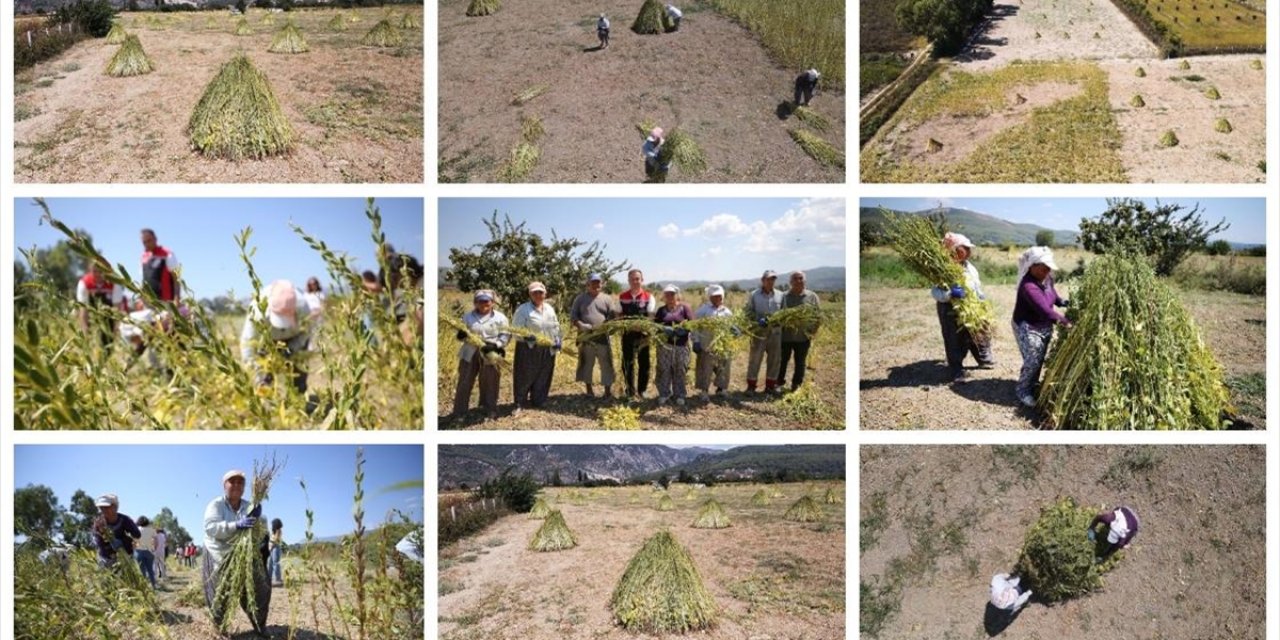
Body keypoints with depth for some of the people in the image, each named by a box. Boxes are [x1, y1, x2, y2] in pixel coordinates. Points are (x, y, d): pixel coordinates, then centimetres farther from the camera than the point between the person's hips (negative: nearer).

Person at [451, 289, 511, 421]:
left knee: (489, 385, 5)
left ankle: (490, 412, 15)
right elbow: (461, 335, 13)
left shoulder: (499, 318, 1)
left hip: (490, 355, -2)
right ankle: (459, 413, 10)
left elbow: (506, 335, -2)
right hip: (470, 354, 2)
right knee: (464, 383, 3)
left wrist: (494, 345, -18)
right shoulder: (468, 316, 10)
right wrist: (461, 335, -12)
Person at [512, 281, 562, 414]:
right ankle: (519, 404, 7)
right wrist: (526, 337, -29)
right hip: (528, 349, -5)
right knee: (525, 377, -1)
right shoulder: (523, 309, -9)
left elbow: (556, 327, 18)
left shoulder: (550, 309, 10)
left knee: (543, 377, 13)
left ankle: (537, 401, 28)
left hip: (547, 350, 5)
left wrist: (557, 342, 5)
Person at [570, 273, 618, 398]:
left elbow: (614, 315, 2)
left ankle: (608, 390, 8)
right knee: (586, 364, 7)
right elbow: (573, 315, 3)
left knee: (606, 364, 0)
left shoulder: (607, 299, 9)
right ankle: (589, 389, 20)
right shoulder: (581, 298, 8)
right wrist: (580, 325, -16)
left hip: (602, 338, 0)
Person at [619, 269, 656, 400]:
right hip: (627, 335, 1)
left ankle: (641, 391, 16)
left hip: (643, 335, -1)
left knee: (644, 363, 4)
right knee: (628, 363, 7)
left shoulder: (648, 297, 0)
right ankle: (630, 391, 18)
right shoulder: (622, 297, 6)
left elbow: (651, 316, -6)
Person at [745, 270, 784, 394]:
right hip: (759, 331, -2)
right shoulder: (754, 295, 0)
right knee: (755, 359, 1)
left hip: (775, 332, 2)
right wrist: (758, 320, -16)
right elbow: (749, 312, 0)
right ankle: (751, 385, 11)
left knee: (774, 359, 8)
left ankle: (771, 385, 21)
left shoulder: (780, 295, 6)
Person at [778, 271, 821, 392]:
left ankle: (796, 385, 20)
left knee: (800, 363, 8)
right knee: (782, 361, 8)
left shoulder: (812, 296, 4)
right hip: (785, 336, 0)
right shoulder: (784, 296, 2)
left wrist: (812, 332, -3)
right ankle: (779, 383, 23)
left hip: (803, 337, 0)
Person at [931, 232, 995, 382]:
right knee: (955, 342, 3)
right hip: (951, 311, -7)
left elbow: (977, 286, 18)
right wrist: (950, 294, -39)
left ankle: (984, 359, 44)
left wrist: (981, 297, 3)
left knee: (979, 336, 22)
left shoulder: (969, 267, 4)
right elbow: (935, 292, -24)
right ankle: (956, 370, 17)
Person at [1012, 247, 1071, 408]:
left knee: (1040, 359, 17)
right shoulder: (1028, 286, -33)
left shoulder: (1046, 278, -6)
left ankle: (1033, 384, 40)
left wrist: (1066, 304, -6)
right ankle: (1022, 390, 14)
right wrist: (1066, 321, -39)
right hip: (1027, 327, -8)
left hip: (1044, 326, 8)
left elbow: (1054, 296, 13)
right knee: (1032, 361, -7)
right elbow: (1045, 310, -37)